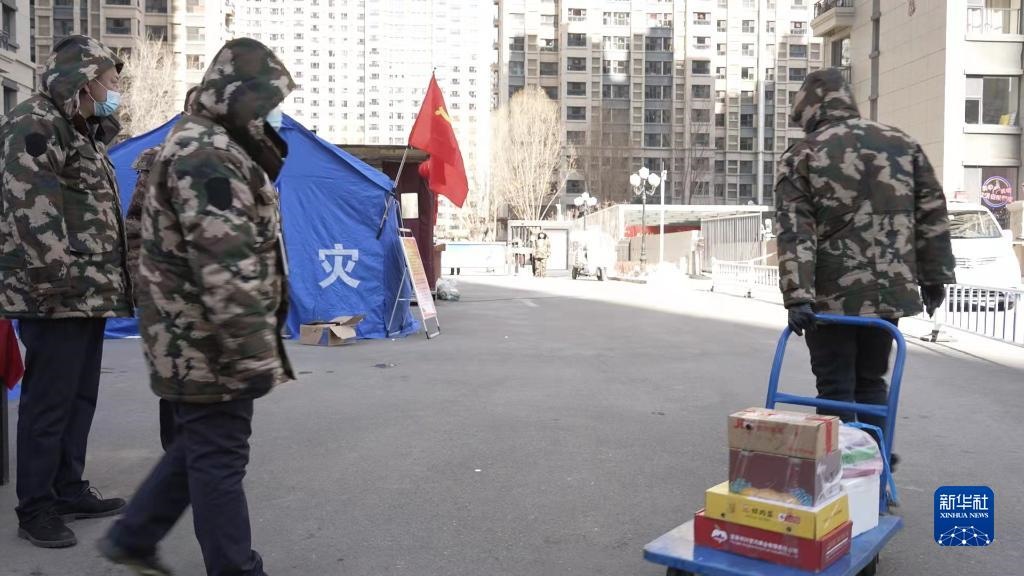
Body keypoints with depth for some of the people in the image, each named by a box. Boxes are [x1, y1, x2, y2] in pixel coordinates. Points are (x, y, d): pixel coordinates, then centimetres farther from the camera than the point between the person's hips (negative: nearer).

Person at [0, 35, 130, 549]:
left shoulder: (81, 132, 21)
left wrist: (110, 281, 20)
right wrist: (59, 281, -23)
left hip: (89, 295, 10)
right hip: (57, 298, -10)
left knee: (80, 399, 15)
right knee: (49, 403, -2)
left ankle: (69, 491, 26)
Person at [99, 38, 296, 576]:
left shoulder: (213, 146, 17)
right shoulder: (207, 154, -19)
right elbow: (225, 266, -27)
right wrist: (255, 353, -27)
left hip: (198, 340, 11)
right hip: (208, 343, -11)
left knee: (198, 447, 20)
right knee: (219, 459, -1)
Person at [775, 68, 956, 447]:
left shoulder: (800, 156, -2)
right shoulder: (902, 144, 9)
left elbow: (793, 234, -12)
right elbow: (933, 216, 9)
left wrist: (797, 297, -17)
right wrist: (933, 277, 14)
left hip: (831, 295, -4)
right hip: (890, 290, 4)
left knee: (835, 387, 6)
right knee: (871, 381, 18)